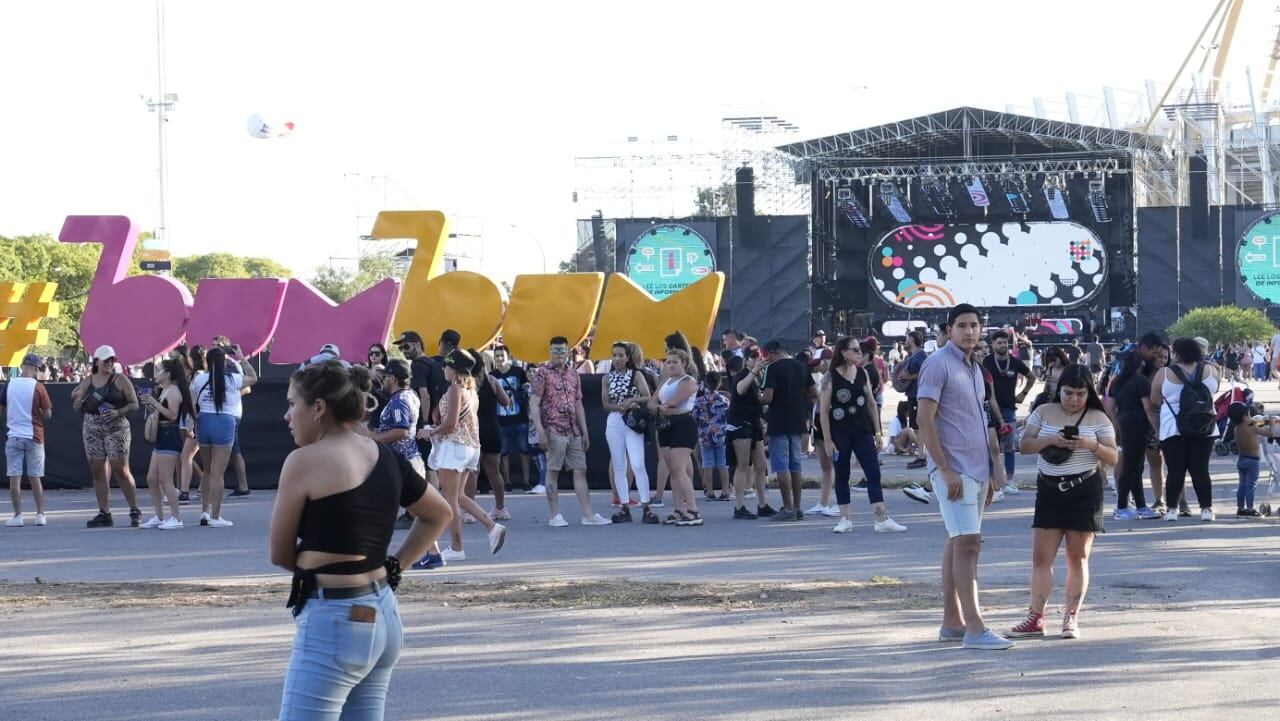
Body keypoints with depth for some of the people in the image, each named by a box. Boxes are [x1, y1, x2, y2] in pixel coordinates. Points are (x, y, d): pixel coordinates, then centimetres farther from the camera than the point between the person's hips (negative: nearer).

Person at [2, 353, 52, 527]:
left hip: (13, 436, 1)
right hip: (33, 436, -1)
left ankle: (18, 515, 0)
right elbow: (47, 414, -7)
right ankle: (40, 514, 11)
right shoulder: (38, 387, -8)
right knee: (35, 477, 9)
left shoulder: (8, 385, -2)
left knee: (14, 477, 2)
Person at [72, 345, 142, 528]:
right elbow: (77, 404, 18)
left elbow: (134, 404, -1)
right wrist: (83, 403, -6)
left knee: (121, 470, -9)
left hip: (116, 429, -4)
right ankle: (104, 514, 7)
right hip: (92, 430, 4)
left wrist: (118, 412, -17)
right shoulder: (88, 381, 12)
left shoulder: (120, 380, 1)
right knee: (98, 472, 3)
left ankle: (135, 511, -2)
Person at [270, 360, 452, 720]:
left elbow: (280, 554, -3)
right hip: (384, 616, 8)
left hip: (332, 621, -8)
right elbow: (438, 514, 25)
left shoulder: (305, 461, -11)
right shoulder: (386, 458, 9)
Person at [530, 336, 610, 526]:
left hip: (573, 431, 6)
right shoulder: (542, 373, -4)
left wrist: (584, 431, 14)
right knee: (553, 471, -1)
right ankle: (555, 515, 3)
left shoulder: (574, 375, 13)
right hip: (554, 430, -6)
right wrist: (540, 430, -18)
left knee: (580, 470, 3)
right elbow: (534, 403, -9)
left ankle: (588, 514, 3)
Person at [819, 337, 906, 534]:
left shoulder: (863, 373, 6)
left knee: (874, 473, -3)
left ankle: (882, 520, -5)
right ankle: (845, 519, 13)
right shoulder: (830, 377, -6)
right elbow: (823, 410, -6)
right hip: (840, 433, -3)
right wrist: (827, 440, -9)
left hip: (863, 431, 3)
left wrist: (877, 431, 9)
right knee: (841, 476, 5)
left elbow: (871, 403, 12)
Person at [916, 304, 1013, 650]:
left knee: (960, 543, 11)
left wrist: (988, 473, 21)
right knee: (967, 543, -14)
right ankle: (975, 628, -18)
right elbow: (925, 421, -15)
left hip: (975, 469, 9)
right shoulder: (938, 365, -9)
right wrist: (946, 471, -20)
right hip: (953, 470, -9)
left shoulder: (974, 369, 17)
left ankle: (952, 622, 15)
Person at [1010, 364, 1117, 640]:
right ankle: (1035, 618, 2)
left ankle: (1071, 618, 10)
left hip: (1084, 491, -2)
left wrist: (1092, 445, -19)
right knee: (1041, 557, -1)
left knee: (1078, 558, 4)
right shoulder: (1044, 413, 5)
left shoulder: (1098, 418, 1)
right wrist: (1049, 440, -18)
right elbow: (1025, 445, 0)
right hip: (1049, 491, 2)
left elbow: (1112, 457, 0)